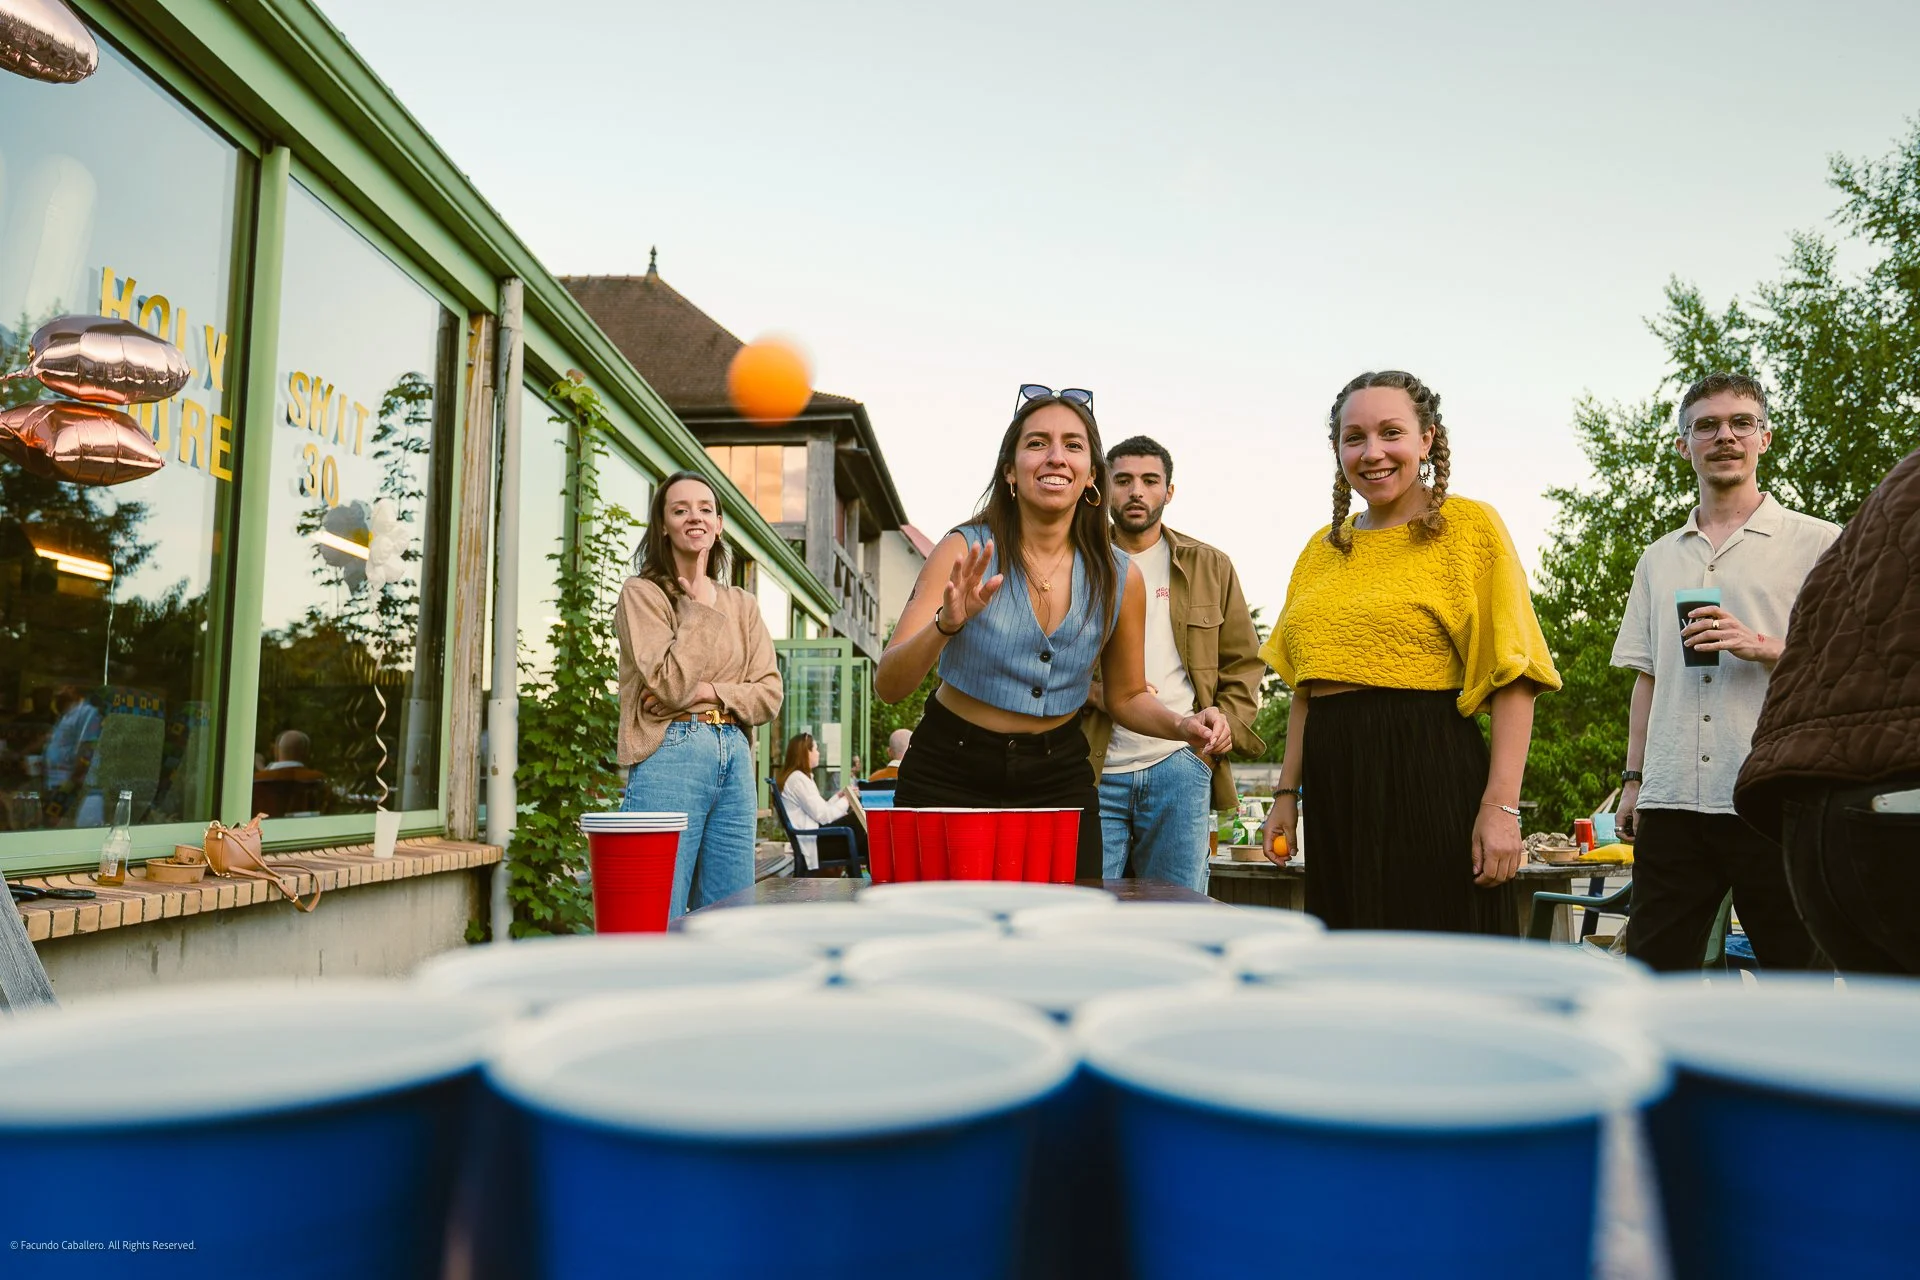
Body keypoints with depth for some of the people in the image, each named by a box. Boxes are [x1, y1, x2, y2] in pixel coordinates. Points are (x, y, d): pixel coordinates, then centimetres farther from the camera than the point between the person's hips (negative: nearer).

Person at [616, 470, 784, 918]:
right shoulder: (642, 592, 1)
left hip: (734, 759, 6)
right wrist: (702, 609, -6)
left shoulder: (743, 604, 16)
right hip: (670, 755, -5)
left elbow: (770, 695, 8)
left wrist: (709, 691, -8)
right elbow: (670, 684, -12)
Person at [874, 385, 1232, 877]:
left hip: (1057, 778, 2)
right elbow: (888, 686, -18)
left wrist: (1181, 725, -11)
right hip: (950, 773, -2)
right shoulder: (965, 551, -13)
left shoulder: (1120, 578, -5)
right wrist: (946, 624, -37)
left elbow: (1126, 696, 9)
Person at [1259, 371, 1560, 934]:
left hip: (1431, 780, -5)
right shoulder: (1323, 548, 14)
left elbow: (1512, 676, -9)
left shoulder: (1469, 526, -3)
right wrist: (1287, 793, 13)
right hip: (1335, 790, 6)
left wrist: (1502, 806, -17)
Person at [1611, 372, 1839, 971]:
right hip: (1672, 801, 4)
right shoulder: (1658, 559, 18)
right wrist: (1634, 778, 12)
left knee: (1797, 965, 3)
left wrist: (1762, 647, -16)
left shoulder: (1818, 544, 6)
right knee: (1652, 971, 4)